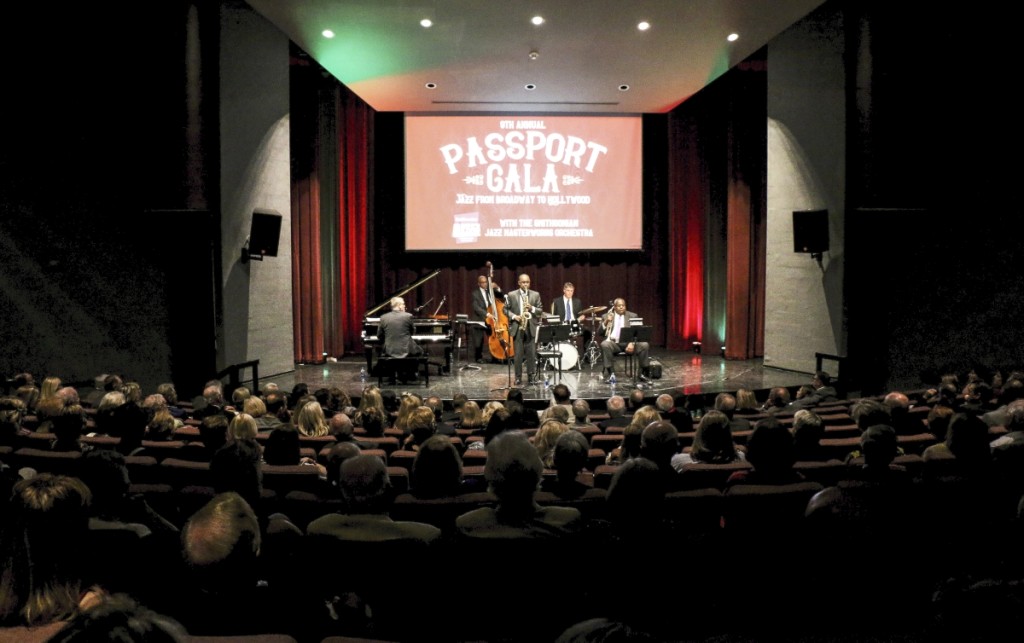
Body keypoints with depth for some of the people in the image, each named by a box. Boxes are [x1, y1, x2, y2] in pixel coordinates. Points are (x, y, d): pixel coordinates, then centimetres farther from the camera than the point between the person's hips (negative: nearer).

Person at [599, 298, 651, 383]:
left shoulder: (633, 316, 10)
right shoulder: (607, 316, 9)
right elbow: (600, 332, 4)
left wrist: (632, 343, -17)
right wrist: (606, 322, -14)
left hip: (629, 343, 1)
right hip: (613, 342, -1)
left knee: (644, 345, -25)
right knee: (604, 345, -33)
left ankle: (644, 374, -11)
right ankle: (609, 374, -26)